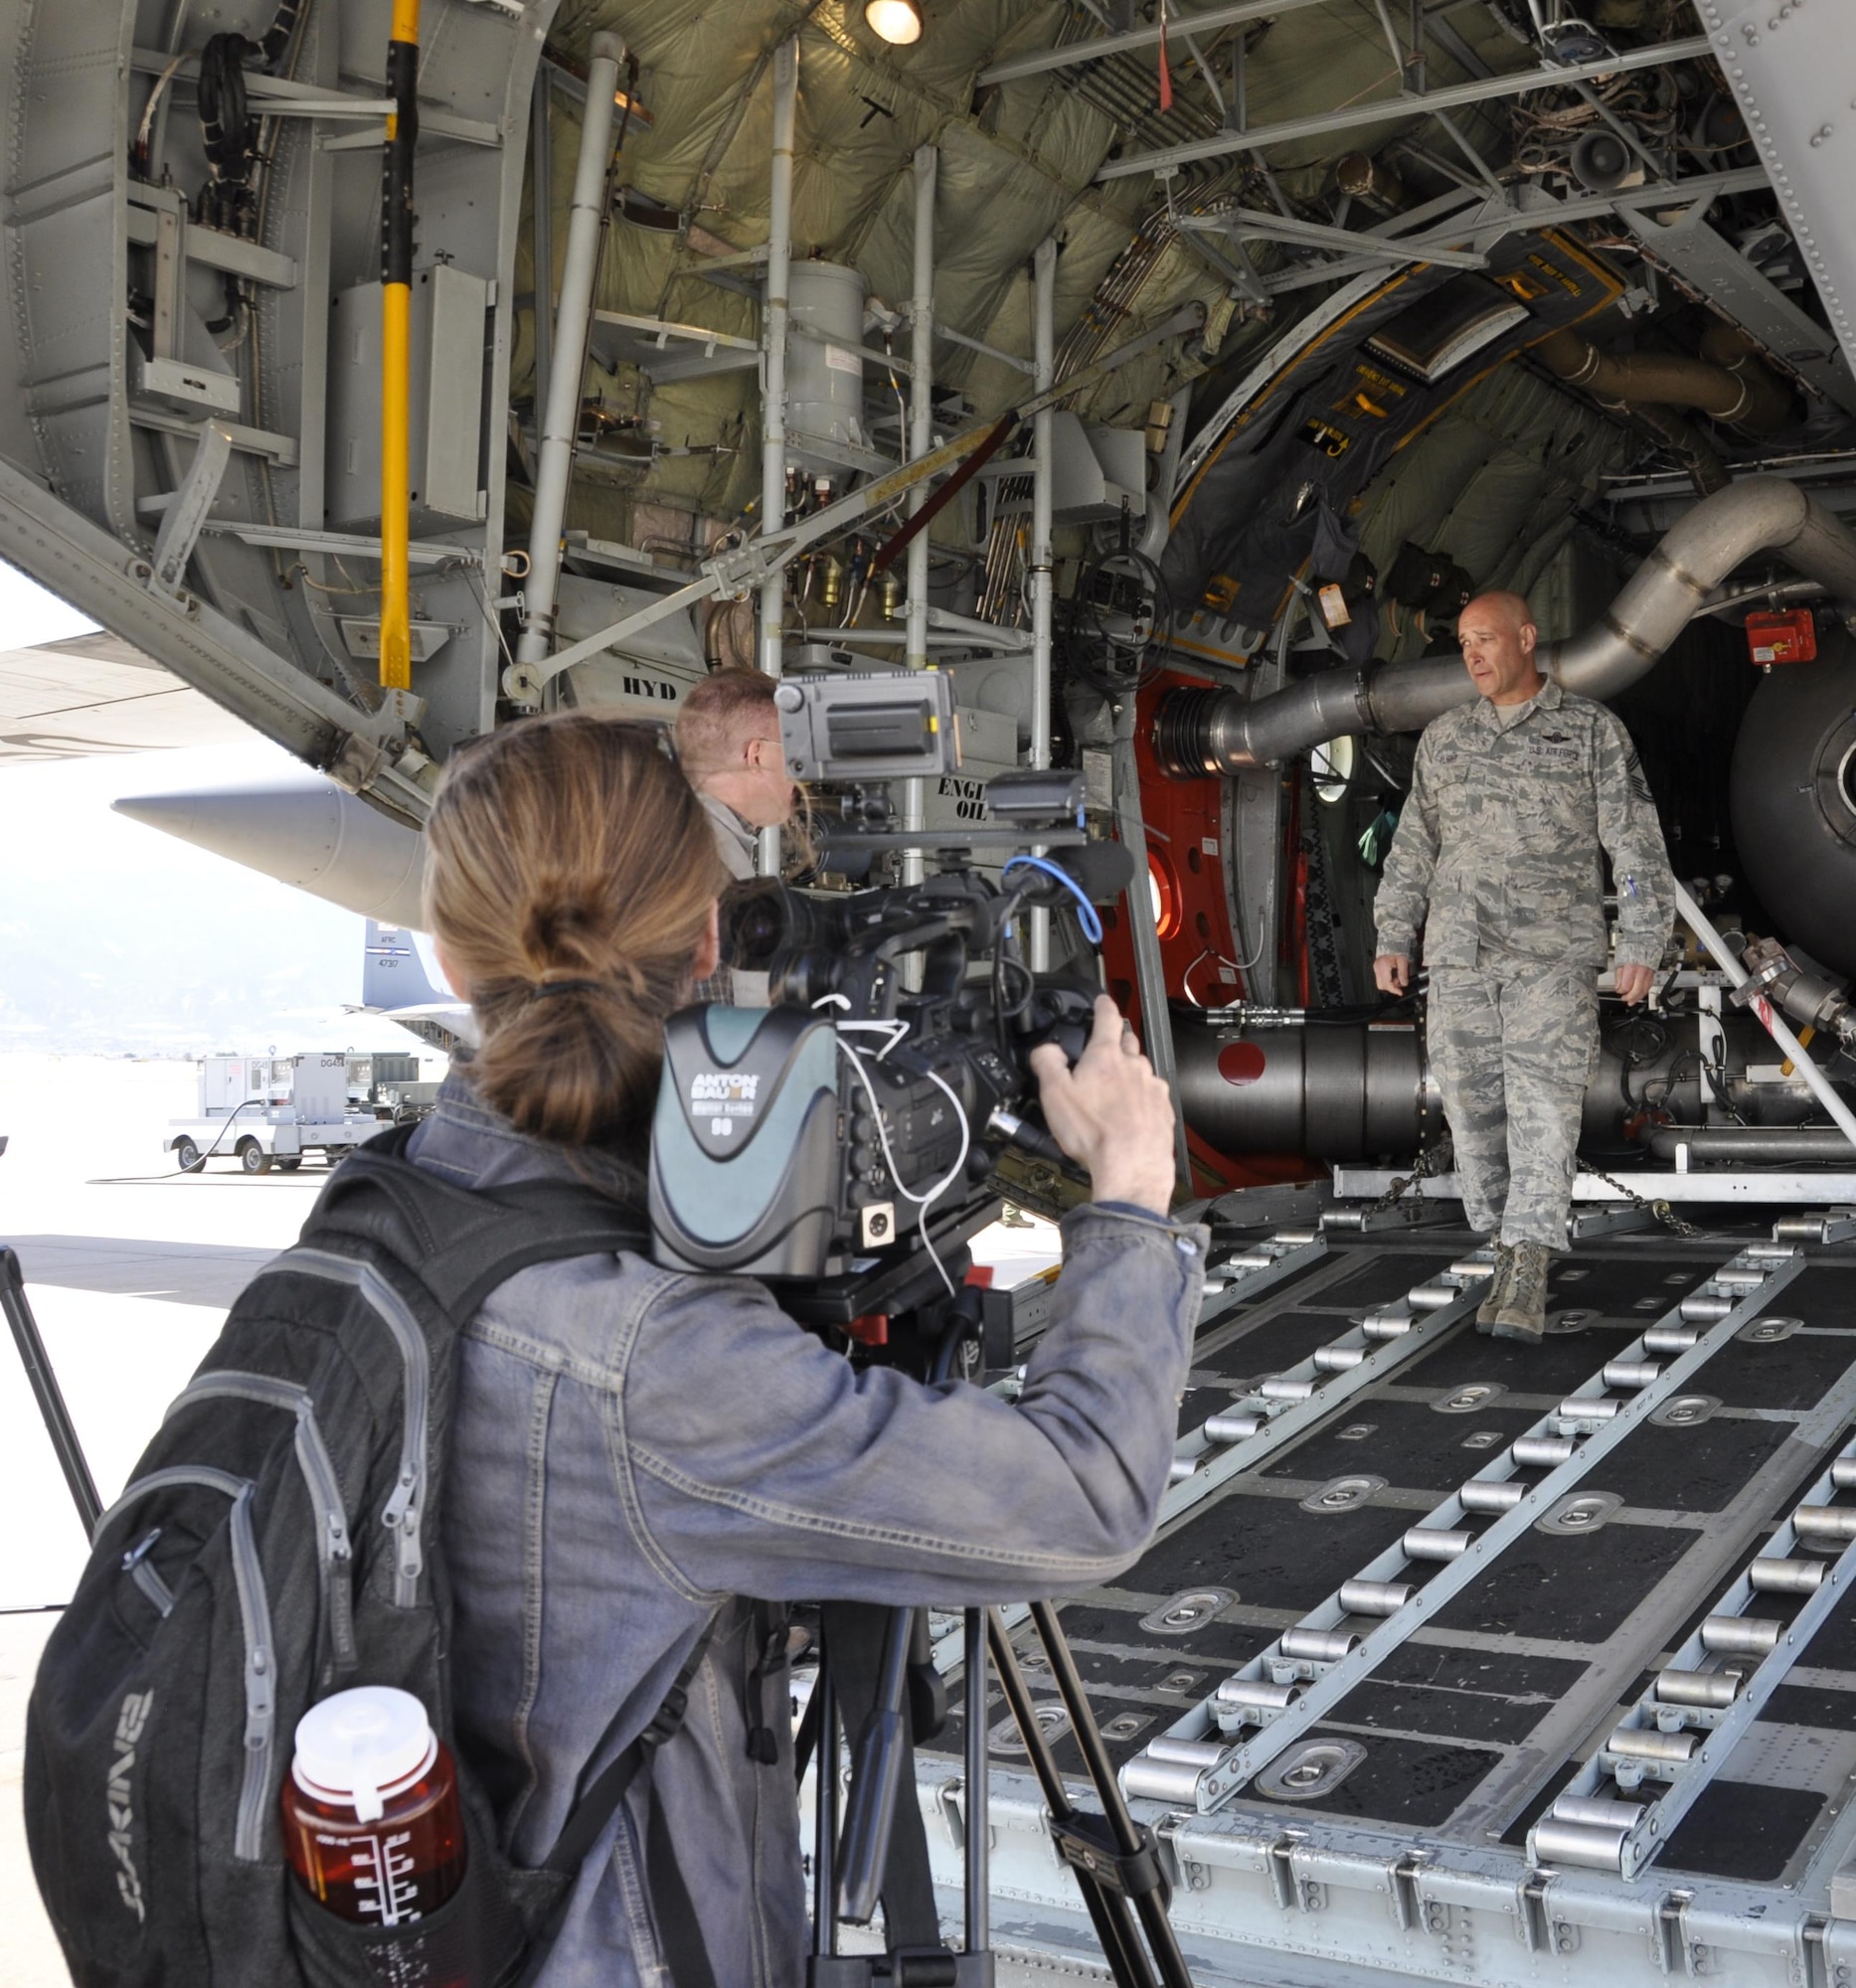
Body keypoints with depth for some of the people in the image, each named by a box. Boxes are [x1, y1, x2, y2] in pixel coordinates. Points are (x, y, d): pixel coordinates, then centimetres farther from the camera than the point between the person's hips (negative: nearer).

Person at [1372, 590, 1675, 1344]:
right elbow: (1414, 845, 15)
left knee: (1544, 1107, -10)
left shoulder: (1591, 730, 3)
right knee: (1474, 1106, 2)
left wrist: (1642, 944, -8)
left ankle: (1527, 1274, -12)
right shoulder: (1444, 738, 13)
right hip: (1460, 956, 4)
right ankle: (1511, 1249, 15)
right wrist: (1393, 937, 6)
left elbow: (1636, 843, 0)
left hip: (1554, 955, -4)